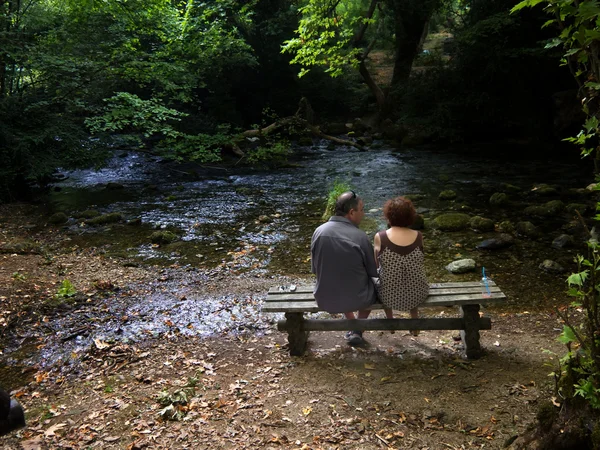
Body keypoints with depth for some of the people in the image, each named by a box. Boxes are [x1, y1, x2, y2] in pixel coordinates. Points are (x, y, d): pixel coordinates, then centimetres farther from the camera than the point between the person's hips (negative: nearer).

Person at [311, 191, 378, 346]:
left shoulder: (319, 231, -11)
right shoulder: (360, 236, -20)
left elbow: (314, 269, 1)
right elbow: (374, 272, -6)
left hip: (325, 299, 3)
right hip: (358, 299, -3)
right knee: (371, 285, 33)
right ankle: (358, 330, 32)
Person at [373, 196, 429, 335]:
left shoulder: (380, 237, -16)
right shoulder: (419, 236, -10)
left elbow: (375, 265, -1)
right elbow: (418, 264, 7)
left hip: (389, 297, -1)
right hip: (418, 295, 2)